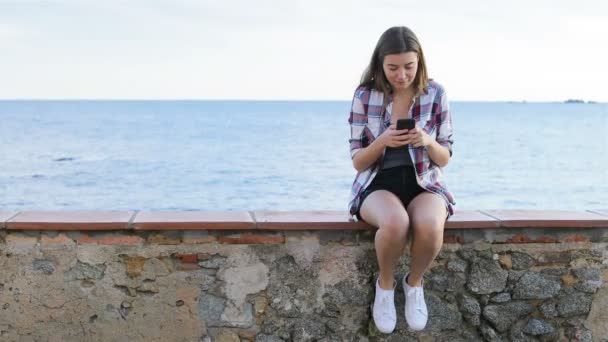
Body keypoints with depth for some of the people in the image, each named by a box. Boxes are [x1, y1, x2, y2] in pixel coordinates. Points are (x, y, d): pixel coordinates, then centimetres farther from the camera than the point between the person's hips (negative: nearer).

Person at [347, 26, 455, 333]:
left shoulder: (435, 94, -1)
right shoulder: (365, 96, -4)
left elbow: (444, 159, 4)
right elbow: (358, 162, 0)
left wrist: (428, 142, -18)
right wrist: (382, 141, -20)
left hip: (423, 183, 1)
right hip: (378, 183, -1)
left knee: (430, 226, -35)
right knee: (395, 222, -37)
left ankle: (414, 283, -1)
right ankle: (385, 284, -5)